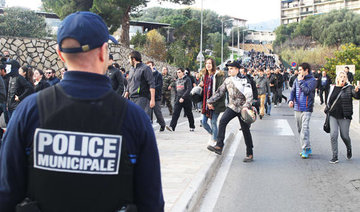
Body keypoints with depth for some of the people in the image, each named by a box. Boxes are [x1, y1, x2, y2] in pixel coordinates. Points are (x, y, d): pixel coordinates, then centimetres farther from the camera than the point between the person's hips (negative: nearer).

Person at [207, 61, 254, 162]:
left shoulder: (245, 80, -9)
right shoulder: (228, 80, 7)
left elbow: (249, 95, -17)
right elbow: (220, 92, 15)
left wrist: (246, 106, -31)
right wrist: (210, 101, 14)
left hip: (242, 108, -4)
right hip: (232, 106, 4)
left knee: (245, 130, 0)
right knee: (222, 121, -20)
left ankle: (250, 154, 12)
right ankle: (219, 146, -23)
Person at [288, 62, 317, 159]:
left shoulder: (312, 80, -5)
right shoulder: (297, 79, 12)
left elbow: (307, 91, -18)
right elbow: (293, 90, 9)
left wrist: (301, 81, -10)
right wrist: (291, 100, -8)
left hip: (306, 108, -6)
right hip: (297, 108, 6)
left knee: (305, 128, -15)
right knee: (300, 129, 10)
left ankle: (305, 149, -12)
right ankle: (308, 148, 20)